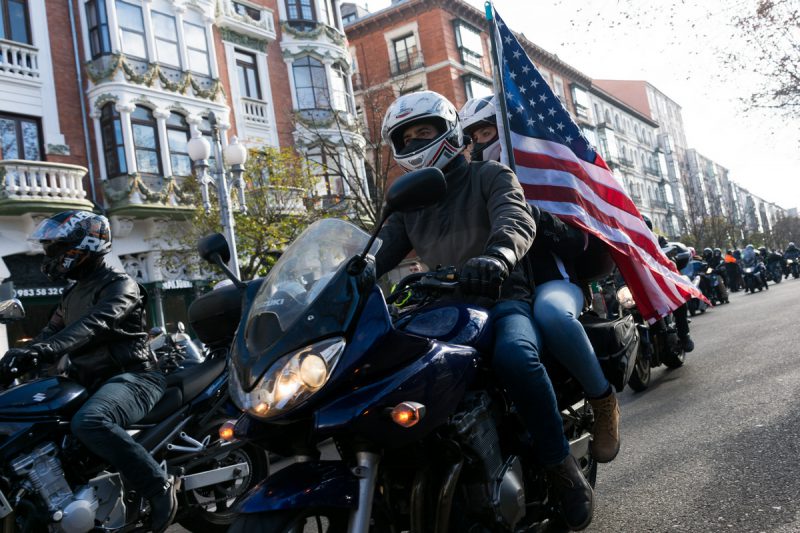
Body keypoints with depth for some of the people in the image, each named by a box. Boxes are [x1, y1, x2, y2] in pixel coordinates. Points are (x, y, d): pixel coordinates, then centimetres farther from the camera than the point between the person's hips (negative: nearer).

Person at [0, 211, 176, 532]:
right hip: (90, 382, 10)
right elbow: (51, 332, 13)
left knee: (89, 422, -37)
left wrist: (49, 348, -42)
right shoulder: (73, 294, 22)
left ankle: (159, 489, -28)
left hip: (132, 376, -10)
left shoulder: (119, 284, -7)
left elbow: (95, 323, -26)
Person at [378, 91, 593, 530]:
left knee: (514, 356, -38)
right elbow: (378, 255, 11)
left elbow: (517, 220, -15)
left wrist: (497, 256, -40)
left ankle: (560, 466, -20)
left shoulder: (490, 176, 6)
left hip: (502, 299, -5)